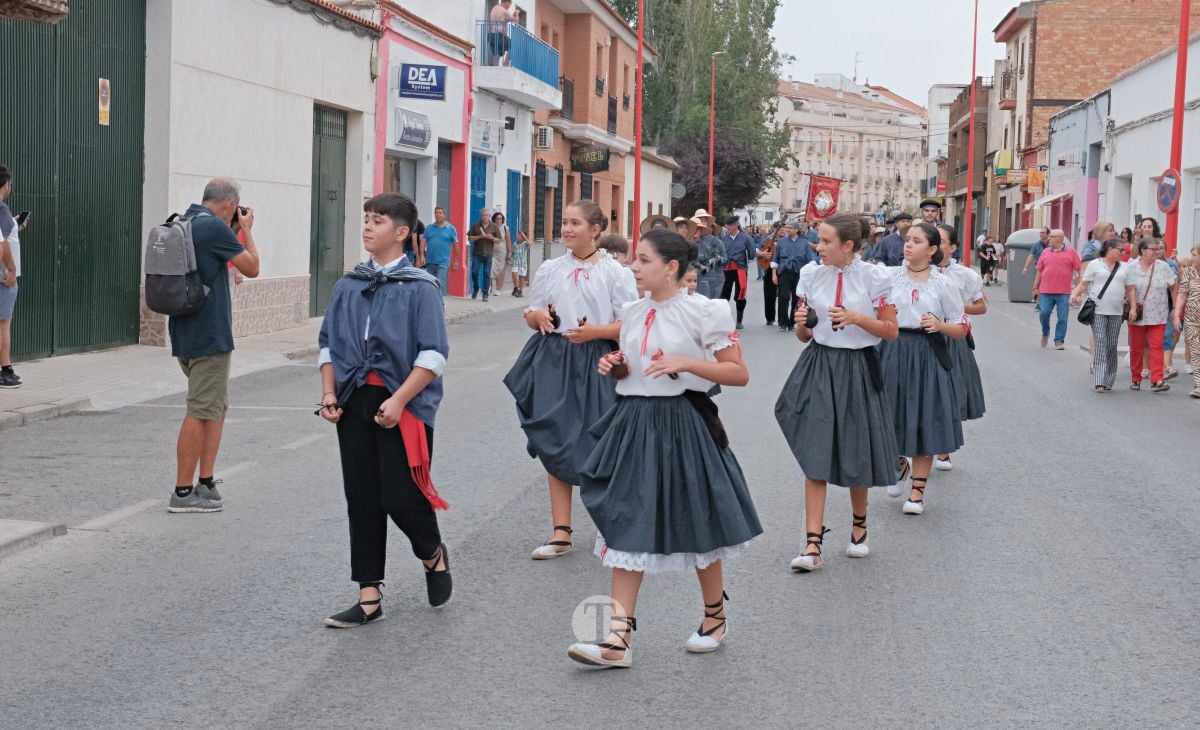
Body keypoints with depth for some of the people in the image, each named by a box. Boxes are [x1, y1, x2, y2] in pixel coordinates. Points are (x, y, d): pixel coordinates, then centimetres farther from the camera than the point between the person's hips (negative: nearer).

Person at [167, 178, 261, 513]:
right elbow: (252, 268, -7)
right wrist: (246, 230, 6)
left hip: (185, 333, 9)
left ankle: (206, 483, 14)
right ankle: (182, 493, -1)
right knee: (201, 412, -4)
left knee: (217, 406, 16)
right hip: (209, 334, -9)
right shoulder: (215, 227, -14)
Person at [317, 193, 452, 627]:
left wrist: (398, 400, -18)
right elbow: (328, 344, 17)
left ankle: (433, 556, 27)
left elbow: (433, 354, -11)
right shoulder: (347, 287, 10)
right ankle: (369, 597, 14)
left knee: (401, 496, -6)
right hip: (354, 404, 5)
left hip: (404, 408, -5)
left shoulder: (420, 288, -6)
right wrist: (329, 395, 5)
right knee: (361, 500, 6)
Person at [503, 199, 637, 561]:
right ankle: (561, 533, 9)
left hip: (596, 362, -3)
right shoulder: (550, 269, 8)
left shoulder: (614, 272, -3)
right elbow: (531, 314, 16)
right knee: (556, 447, 3)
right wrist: (539, 317, -7)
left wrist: (595, 331, -20)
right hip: (554, 360, 4)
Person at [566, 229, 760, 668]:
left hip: (682, 425, -5)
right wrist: (614, 367, 0)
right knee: (625, 527, 0)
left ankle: (715, 618, 32)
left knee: (696, 527, 8)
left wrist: (686, 362, -22)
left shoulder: (702, 312, -9)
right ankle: (618, 639, 0)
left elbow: (739, 373, -11)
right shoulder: (632, 312, 9)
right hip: (632, 423, 6)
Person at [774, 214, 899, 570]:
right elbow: (804, 335, 11)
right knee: (815, 455, -6)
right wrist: (802, 323, -12)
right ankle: (813, 544, -7)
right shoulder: (812, 275, 3)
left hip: (858, 370, -2)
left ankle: (859, 524, 35)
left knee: (856, 456, 9)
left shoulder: (874, 277, -6)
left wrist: (856, 318, -17)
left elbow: (891, 330, -2)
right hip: (818, 366, 2)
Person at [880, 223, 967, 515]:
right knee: (892, 415, 6)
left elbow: (961, 330, 2)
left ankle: (917, 491, 15)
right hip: (893, 352, 2)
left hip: (928, 356, -1)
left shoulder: (944, 283, -1)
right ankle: (900, 465, 37)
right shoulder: (890, 276, 2)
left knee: (924, 421, 2)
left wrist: (940, 325, -16)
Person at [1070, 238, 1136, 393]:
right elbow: (1083, 283, 2)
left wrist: (1133, 308, 6)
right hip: (1098, 310, -4)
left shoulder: (1125, 267, 14)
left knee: (1112, 346, 5)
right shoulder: (1095, 264, 3)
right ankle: (1099, 381, -15)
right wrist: (1075, 294, -16)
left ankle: (1108, 380, 14)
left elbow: (1130, 289, 15)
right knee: (1100, 343, -12)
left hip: (1116, 312, 4)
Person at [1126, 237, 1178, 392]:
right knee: (1136, 349, 7)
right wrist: (1132, 309, -19)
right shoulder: (1132, 267, -1)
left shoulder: (1163, 267, 3)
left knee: (1157, 347, -8)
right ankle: (1136, 379, 19)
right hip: (1137, 315, 0)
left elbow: (1173, 288, 8)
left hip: (1157, 316, 0)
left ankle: (1157, 381, -12)